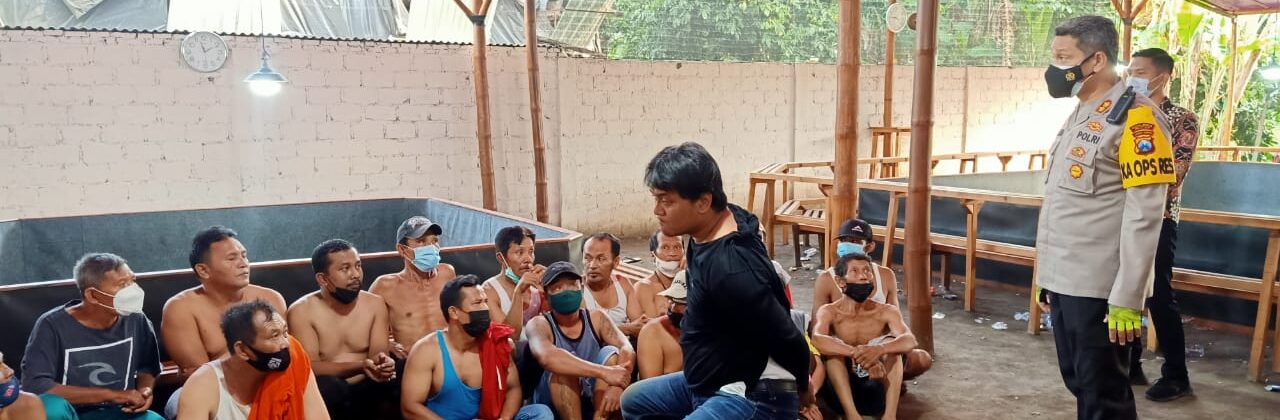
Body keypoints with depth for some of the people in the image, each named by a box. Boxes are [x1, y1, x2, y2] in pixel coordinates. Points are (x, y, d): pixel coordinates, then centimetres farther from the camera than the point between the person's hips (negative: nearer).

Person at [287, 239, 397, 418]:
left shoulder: (375, 304, 5)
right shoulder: (302, 311, -7)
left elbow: (379, 353, -2)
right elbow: (310, 368, -14)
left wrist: (381, 362, -28)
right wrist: (360, 367, -29)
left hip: (365, 390, 2)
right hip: (326, 396, -2)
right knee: (326, 385, -35)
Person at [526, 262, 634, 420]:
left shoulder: (596, 318, 2)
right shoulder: (539, 324, -9)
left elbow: (627, 350, -14)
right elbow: (546, 357, -32)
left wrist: (617, 385, -35)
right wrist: (604, 372, -39)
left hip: (596, 402, 3)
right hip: (552, 407, -3)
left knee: (611, 353, -19)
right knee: (562, 367, -29)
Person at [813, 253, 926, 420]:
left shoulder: (886, 311, 0)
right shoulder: (829, 312, -4)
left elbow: (910, 341, -20)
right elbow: (817, 340, -27)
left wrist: (878, 350, -43)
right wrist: (859, 354, -42)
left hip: (878, 388, 1)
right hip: (842, 389, -1)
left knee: (891, 342, -22)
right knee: (832, 345, -25)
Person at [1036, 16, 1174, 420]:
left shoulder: (1134, 117, -12)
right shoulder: (1080, 115, 14)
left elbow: (1143, 216, -18)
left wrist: (1127, 299, -20)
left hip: (1100, 288, -8)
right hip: (1064, 282, 8)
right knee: (1078, 384, 17)